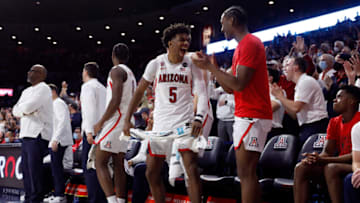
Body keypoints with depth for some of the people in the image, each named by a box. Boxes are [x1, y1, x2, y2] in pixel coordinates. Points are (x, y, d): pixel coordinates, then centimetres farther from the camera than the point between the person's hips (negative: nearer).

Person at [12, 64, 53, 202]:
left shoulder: (43, 88, -6)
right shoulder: (26, 91, 22)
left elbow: (29, 106, -18)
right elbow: (15, 111, 15)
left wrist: (21, 108, 3)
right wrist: (24, 111, -5)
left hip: (38, 134, -9)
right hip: (26, 134, 9)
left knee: (34, 169, -11)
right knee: (26, 168, 10)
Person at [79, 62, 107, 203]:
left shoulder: (87, 86, -3)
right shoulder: (103, 88, 22)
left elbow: (90, 109, -15)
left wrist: (89, 131, -21)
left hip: (93, 132, -8)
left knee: (89, 166, -8)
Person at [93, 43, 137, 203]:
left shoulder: (116, 70, -9)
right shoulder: (130, 73, 20)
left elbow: (115, 101, -20)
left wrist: (101, 122, -14)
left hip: (115, 121, -9)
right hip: (126, 122, 9)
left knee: (100, 164, -10)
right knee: (118, 165, 10)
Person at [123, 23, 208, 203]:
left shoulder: (192, 65, -2)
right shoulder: (156, 64, 1)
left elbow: (202, 94, -11)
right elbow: (139, 91, 8)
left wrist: (199, 118, -30)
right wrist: (127, 120, 4)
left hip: (185, 121, -2)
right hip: (161, 123, 3)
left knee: (192, 170, -13)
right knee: (151, 173, 8)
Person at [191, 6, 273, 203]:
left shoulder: (250, 44, -11)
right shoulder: (241, 47, 21)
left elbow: (239, 84, -20)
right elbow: (230, 88, 22)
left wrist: (209, 66, -12)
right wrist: (208, 65, 15)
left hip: (251, 117, -10)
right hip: (244, 117, 10)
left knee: (246, 172, -12)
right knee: (246, 172, 10)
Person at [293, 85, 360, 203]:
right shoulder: (334, 122, 12)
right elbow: (327, 152, 9)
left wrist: (323, 160, -23)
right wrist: (315, 158, -16)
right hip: (340, 165, 8)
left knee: (331, 168, -36)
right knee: (301, 167, -11)